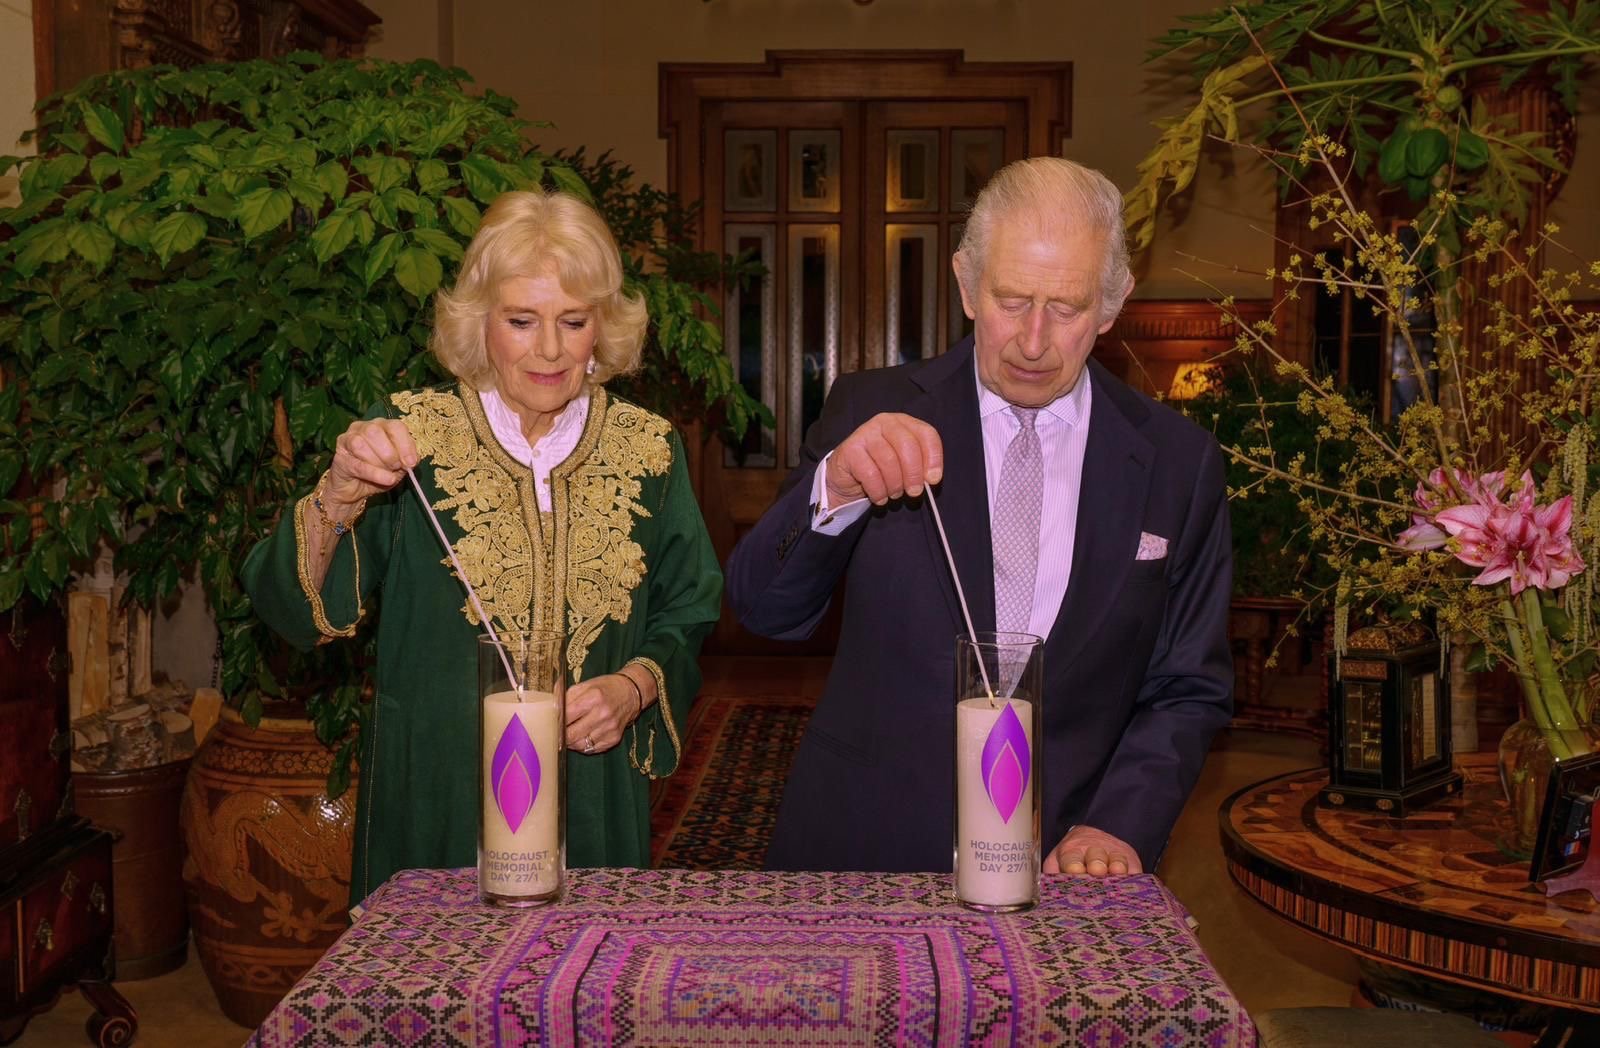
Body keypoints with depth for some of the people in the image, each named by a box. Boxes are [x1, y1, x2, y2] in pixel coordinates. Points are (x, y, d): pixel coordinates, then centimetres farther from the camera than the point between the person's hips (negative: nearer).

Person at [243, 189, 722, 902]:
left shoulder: (648, 450, 1)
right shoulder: (409, 435, -5)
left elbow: (686, 617, 7)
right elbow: (296, 611, -11)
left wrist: (634, 688, -11)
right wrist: (339, 496, -27)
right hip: (434, 800, -1)